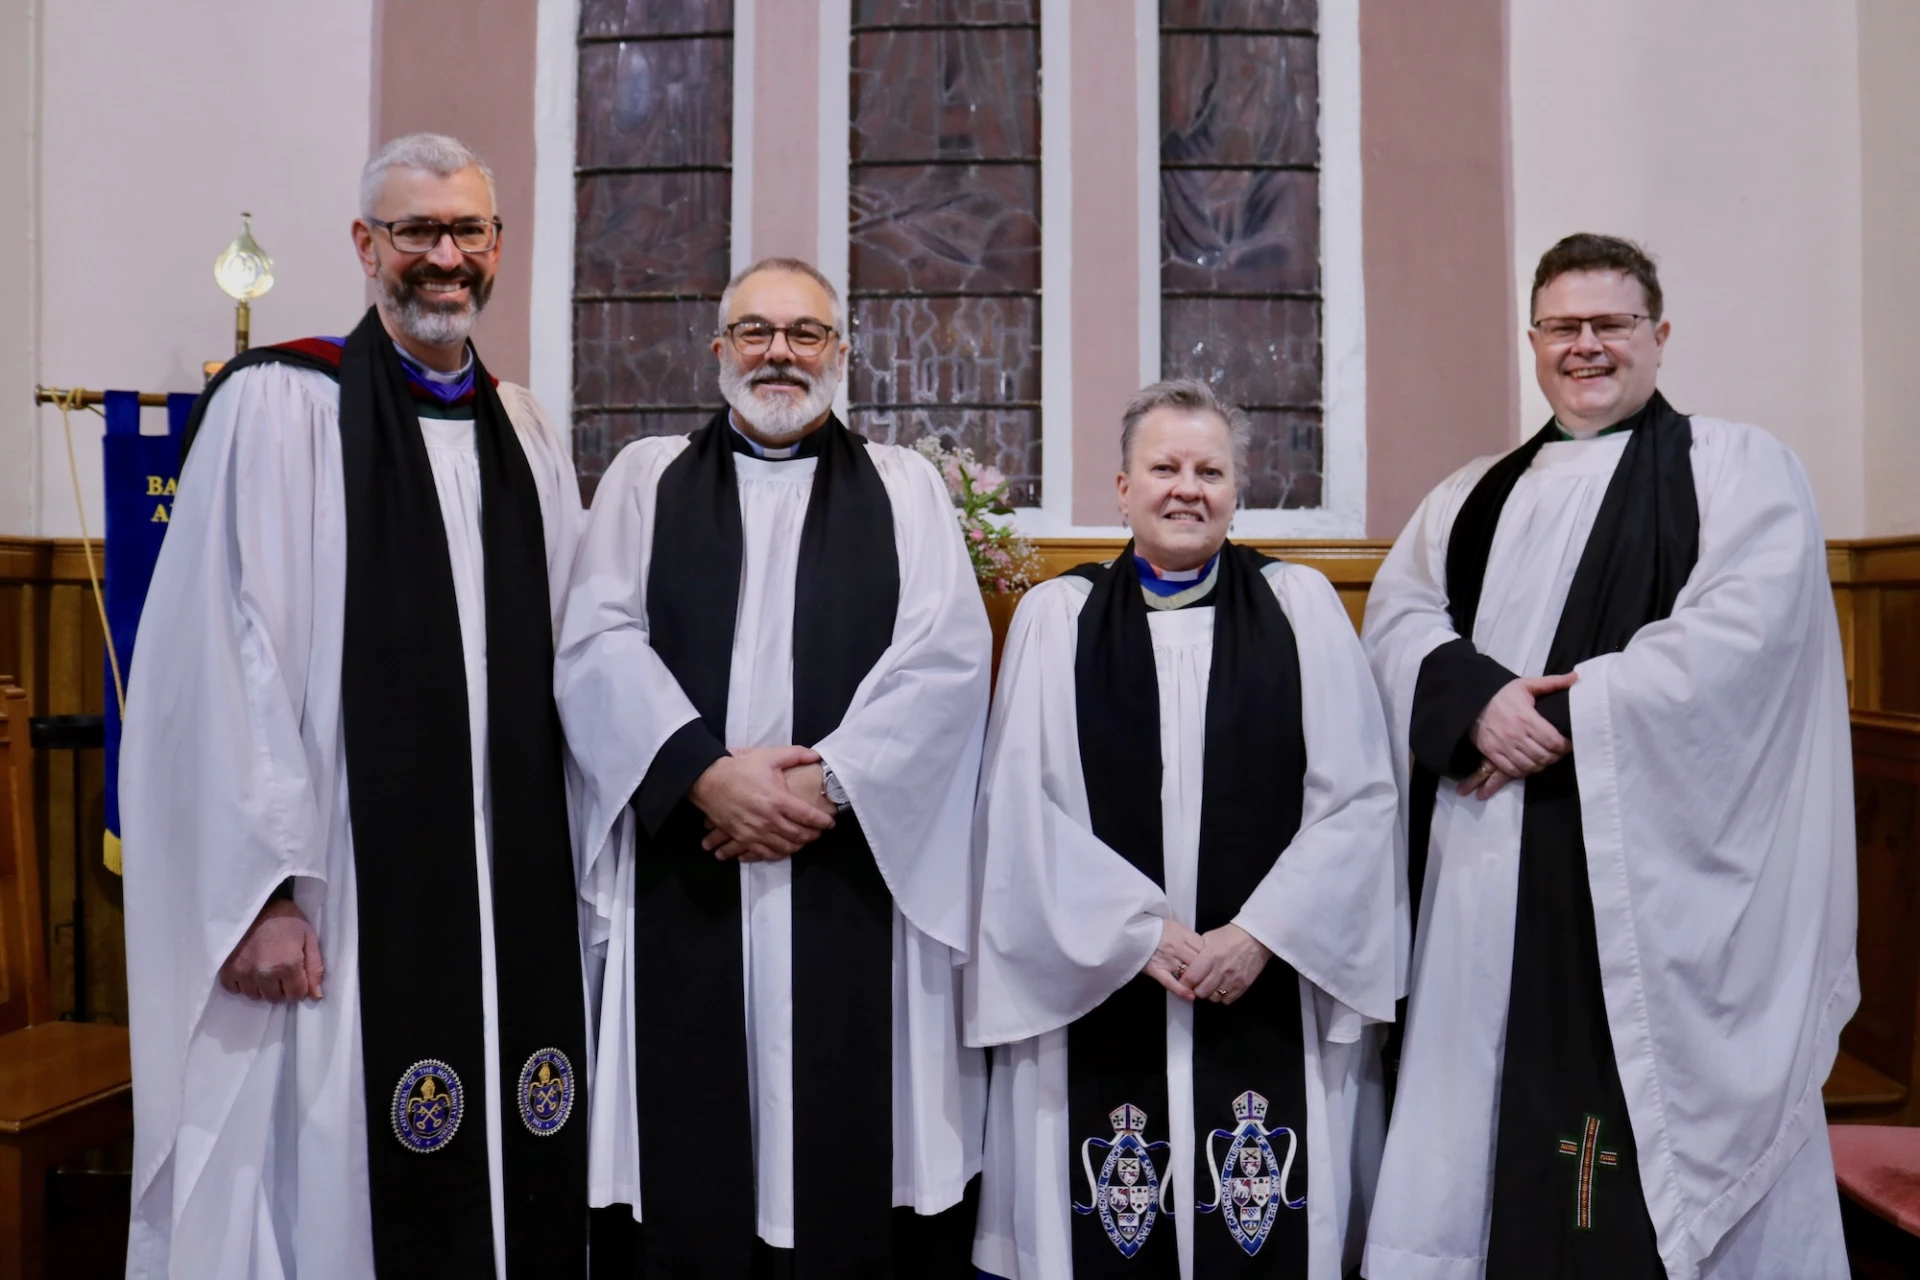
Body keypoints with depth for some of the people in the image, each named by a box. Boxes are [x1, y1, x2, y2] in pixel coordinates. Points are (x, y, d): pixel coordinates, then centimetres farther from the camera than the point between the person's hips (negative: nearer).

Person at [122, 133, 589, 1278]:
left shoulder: (527, 436, 13)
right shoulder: (276, 408, -3)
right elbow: (219, 666, -8)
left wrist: (573, 864, 9)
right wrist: (259, 889, -12)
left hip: (512, 896, 5)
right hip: (339, 900, -4)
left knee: (510, 1187, 12)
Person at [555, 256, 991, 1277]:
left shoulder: (905, 486, 11)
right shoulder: (645, 477, 14)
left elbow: (948, 656, -2)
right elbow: (596, 645, 1)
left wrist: (825, 779, -12)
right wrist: (706, 772, -12)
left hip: (856, 872, 0)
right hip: (683, 875, 1)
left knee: (853, 1169, 3)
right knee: (688, 1174, 4)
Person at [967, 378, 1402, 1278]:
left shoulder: (1301, 604, 5)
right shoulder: (1055, 616, 4)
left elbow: (1360, 796, 0)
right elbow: (1021, 807, -2)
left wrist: (1261, 931, -8)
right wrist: (1139, 931, -9)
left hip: (1272, 992, 0)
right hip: (1100, 993, 0)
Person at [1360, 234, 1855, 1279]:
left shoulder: (1737, 468, 5)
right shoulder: (1474, 496, 18)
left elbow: (1741, 631, -10)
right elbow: (1395, 618, 6)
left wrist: (1564, 716, -15)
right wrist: (1476, 698, -14)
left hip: (1659, 867, -4)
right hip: (1490, 873, 4)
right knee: (1487, 1128, 8)